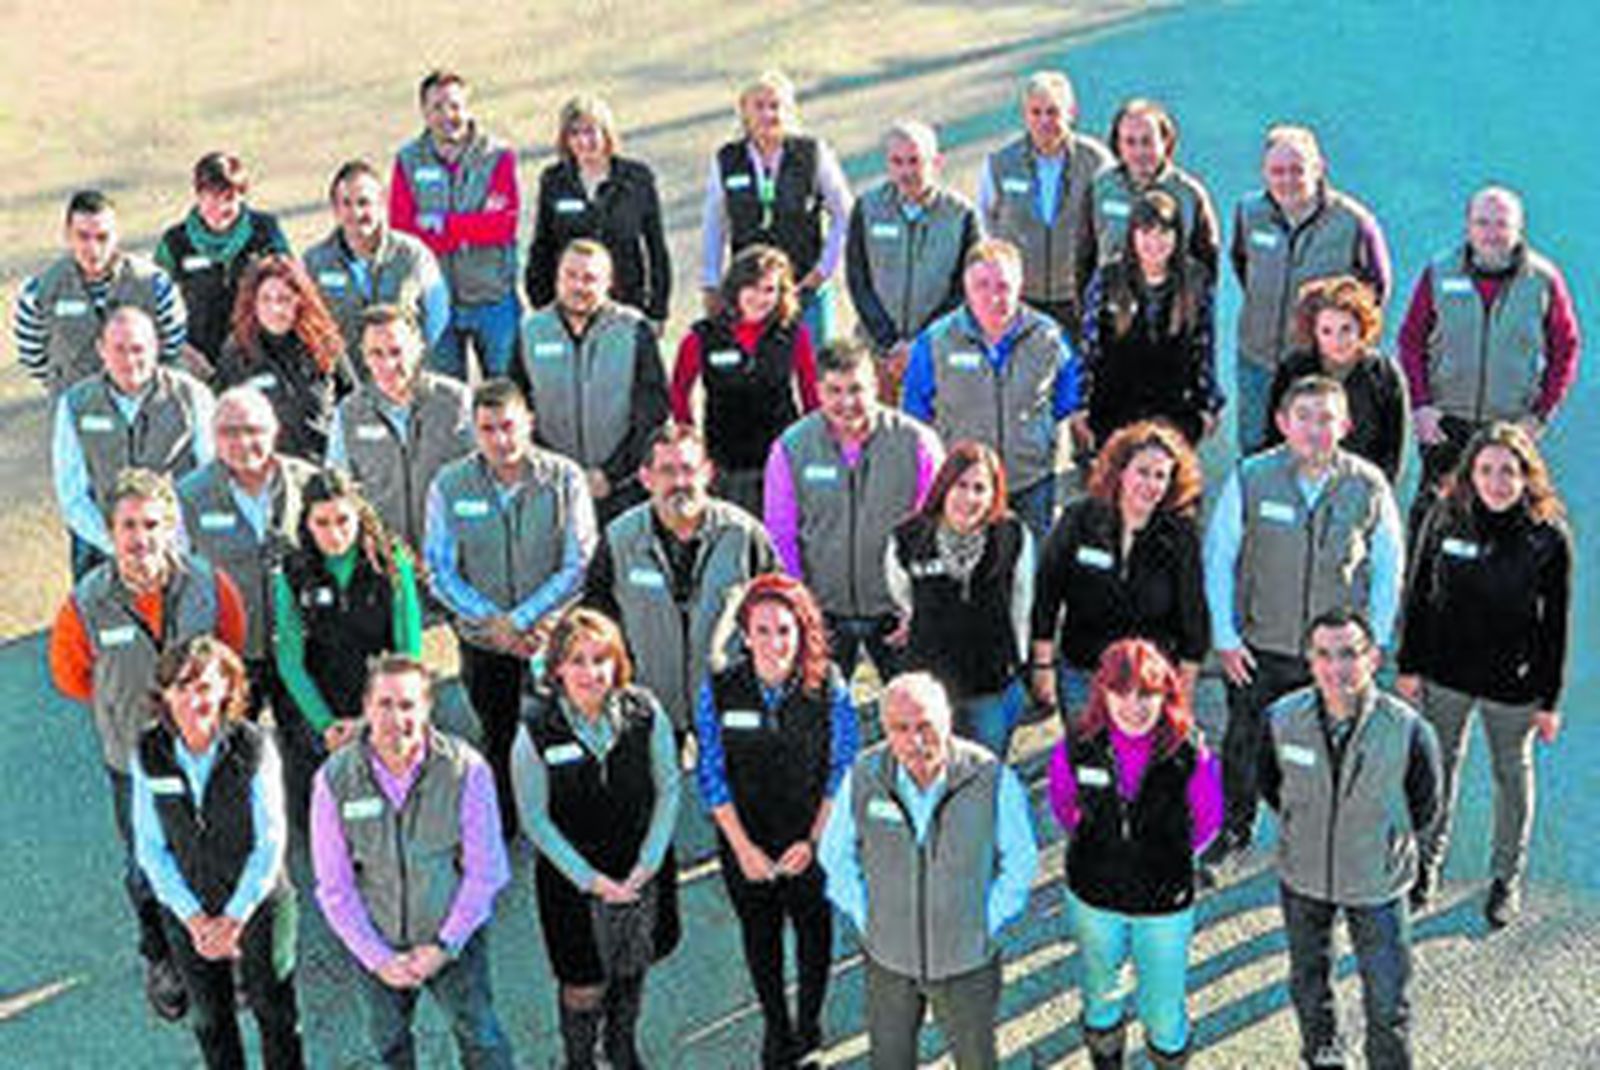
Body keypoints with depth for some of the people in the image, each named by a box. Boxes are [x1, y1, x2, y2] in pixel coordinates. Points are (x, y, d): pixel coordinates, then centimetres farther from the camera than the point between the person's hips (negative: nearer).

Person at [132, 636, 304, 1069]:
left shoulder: (253, 747, -20)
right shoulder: (149, 754, -13)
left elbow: (271, 843, -14)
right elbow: (150, 849, -7)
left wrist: (234, 919, -15)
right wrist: (194, 918, -12)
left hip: (257, 904, -2)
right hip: (186, 913, 2)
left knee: (275, 1013, 13)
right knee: (209, 1019, 20)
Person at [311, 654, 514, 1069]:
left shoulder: (465, 769, -18)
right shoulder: (334, 780, -15)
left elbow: (485, 871, -12)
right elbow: (334, 888, -9)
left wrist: (444, 946, -14)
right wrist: (378, 958, -12)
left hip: (455, 937, -1)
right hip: (375, 943, 2)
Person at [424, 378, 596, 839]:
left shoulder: (564, 478, -6)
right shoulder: (449, 485, -2)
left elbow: (579, 566, -8)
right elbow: (440, 572, -2)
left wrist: (521, 619, -14)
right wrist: (492, 621, -13)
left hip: (554, 639, -1)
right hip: (483, 645, 1)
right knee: (498, 743, 10)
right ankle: (501, 841, 25)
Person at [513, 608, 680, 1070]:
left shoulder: (645, 713, -13)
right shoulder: (537, 729, -18)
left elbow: (668, 790, -3)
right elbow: (535, 818, -10)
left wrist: (647, 864, -8)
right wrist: (590, 878, -13)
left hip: (642, 873, 3)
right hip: (573, 879, -2)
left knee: (633, 968, 21)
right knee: (585, 983, 8)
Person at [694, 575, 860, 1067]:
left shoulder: (829, 686, -16)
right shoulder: (720, 689, -15)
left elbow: (843, 769, -8)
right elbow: (711, 774, -8)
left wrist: (814, 840, -13)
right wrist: (743, 847, -11)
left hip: (812, 841, -1)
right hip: (746, 844, 1)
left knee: (814, 929, 18)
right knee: (759, 933, 18)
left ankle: (808, 1026, 41)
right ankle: (775, 1026, 41)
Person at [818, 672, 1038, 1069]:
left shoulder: (992, 779, -23)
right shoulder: (863, 777, -18)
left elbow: (1020, 862, -7)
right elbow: (836, 855, 0)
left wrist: (985, 927, -7)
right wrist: (865, 920, -3)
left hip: (967, 962, -1)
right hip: (888, 960, 1)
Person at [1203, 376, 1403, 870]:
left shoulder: (1369, 486, -10)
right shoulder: (1250, 478, -13)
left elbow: (1389, 566, 3)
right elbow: (1218, 558, -3)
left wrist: (1376, 640, -1)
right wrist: (1225, 636, -4)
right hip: (1260, 646, 0)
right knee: (1244, 742, 16)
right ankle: (1236, 828, 41)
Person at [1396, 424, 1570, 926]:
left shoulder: (1548, 536, -16)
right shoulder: (1445, 518, -11)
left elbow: (1555, 624, -8)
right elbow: (1419, 595, 0)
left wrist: (1550, 700, -6)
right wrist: (1409, 667, 1)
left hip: (1513, 682, -2)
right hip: (1447, 672, 2)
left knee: (1512, 775, 17)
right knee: (1439, 766, 20)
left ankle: (1507, 878, 36)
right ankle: (1427, 862, 41)